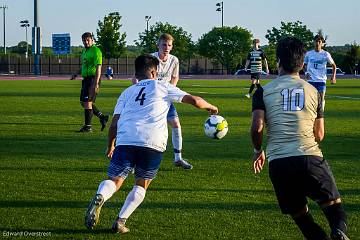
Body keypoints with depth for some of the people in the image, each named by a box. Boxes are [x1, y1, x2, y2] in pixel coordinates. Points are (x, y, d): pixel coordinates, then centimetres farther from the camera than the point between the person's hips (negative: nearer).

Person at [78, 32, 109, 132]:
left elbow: (98, 67, -19)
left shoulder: (95, 51, -12)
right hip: (85, 79, 10)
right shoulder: (84, 51, 17)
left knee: (87, 102, -9)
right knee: (83, 102, 11)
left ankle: (88, 126, -1)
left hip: (92, 78, -10)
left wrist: (96, 83, -25)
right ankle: (102, 117, 21)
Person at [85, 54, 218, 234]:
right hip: (153, 143, -1)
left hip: (125, 140, 2)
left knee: (114, 180, 1)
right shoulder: (162, 86, 19)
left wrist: (110, 146, 32)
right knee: (142, 185, 17)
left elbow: (114, 123, 18)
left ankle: (99, 198, -34)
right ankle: (121, 221, 3)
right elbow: (194, 100, 16)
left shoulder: (127, 92, 26)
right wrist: (210, 107, 36)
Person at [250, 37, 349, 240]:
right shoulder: (313, 91, 11)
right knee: (334, 204, 10)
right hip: (310, 158, 0)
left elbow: (257, 128, -4)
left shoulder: (263, 92, 8)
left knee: (300, 214, 17)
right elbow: (319, 135, 12)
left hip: (278, 162, 1)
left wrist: (258, 151, 15)